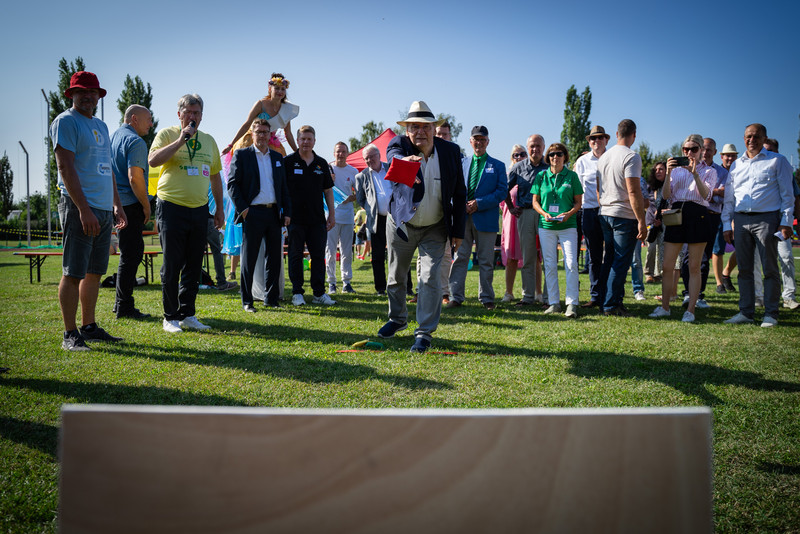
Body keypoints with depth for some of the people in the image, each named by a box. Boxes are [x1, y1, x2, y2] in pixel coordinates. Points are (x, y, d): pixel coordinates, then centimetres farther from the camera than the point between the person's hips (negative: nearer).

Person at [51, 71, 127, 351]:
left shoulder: (101, 126, 21)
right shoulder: (65, 121, -3)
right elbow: (65, 166, -13)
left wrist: (117, 204, 19)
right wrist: (84, 209, -20)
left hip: (104, 210, 8)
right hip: (80, 207, -8)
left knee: (94, 272, 11)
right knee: (73, 272, -6)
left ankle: (89, 327, 19)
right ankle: (70, 335, -2)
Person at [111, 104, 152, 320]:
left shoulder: (113, 137, 17)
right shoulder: (135, 142, -12)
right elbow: (135, 177, -22)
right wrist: (146, 206, -13)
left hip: (116, 205, 10)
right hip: (130, 205, -10)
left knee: (131, 252, 17)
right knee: (130, 255, -5)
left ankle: (121, 302, 23)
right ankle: (124, 307, -1)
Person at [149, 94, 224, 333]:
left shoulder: (208, 140, 16)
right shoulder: (167, 134, 1)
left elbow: (215, 176, 21)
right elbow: (153, 161, -15)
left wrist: (220, 208, 18)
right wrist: (181, 140, -17)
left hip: (199, 210, 5)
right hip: (172, 207, -5)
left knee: (194, 266, 7)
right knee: (172, 266, -1)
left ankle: (187, 315, 16)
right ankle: (170, 317, 9)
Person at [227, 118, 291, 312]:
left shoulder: (278, 157, 16)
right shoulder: (242, 155, 3)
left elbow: (283, 187, 17)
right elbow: (232, 184, -2)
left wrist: (287, 212, 9)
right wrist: (242, 208, -12)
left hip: (274, 214, 5)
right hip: (253, 214, -4)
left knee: (274, 258, 7)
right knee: (249, 259, 1)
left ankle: (271, 298, 17)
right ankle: (247, 301, 9)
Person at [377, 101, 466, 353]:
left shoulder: (451, 151, -9)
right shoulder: (399, 144, -14)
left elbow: (459, 194, -3)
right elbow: (393, 154, -41)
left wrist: (458, 230, -5)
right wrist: (404, 161, -65)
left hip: (435, 229, 0)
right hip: (401, 227, 1)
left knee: (430, 279, -9)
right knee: (396, 278, 14)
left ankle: (425, 332, 2)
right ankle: (398, 319, 38)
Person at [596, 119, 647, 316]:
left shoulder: (603, 157, 12)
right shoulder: (631, 157, -11)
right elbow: (633, 191, -18)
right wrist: (641, 221, -16)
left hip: (605, 215, 7)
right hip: (624, 216, -7)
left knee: (609, 260, 14)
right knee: (621, 262, -3)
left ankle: (606, 300, 19)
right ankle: (611, 304, -2)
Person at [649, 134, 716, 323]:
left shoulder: (709, 171, 8)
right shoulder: (677, 169, 15)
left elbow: (705, 194, -9)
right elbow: (665, 195, 3)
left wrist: (694, 173, -18)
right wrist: (668, 173, -10)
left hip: (697, 217, -3)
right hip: (676, 215, 3)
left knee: (694, 267, 0)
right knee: (667, 266, 1)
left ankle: (690, 310, 5)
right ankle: (664, 307, 11)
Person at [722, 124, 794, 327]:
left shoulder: (777, 161, 6)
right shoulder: (736, 165, 17)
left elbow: (787, 194, 2)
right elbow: (729, 198, 19)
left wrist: (786, 222, -6)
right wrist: (727, 225, 11)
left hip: (767, 219, -4)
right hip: (741, 220, 4)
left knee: (770, 268, -2)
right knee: (744, 269, 4)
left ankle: (770, 314, 3)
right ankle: (746, 312, 9)